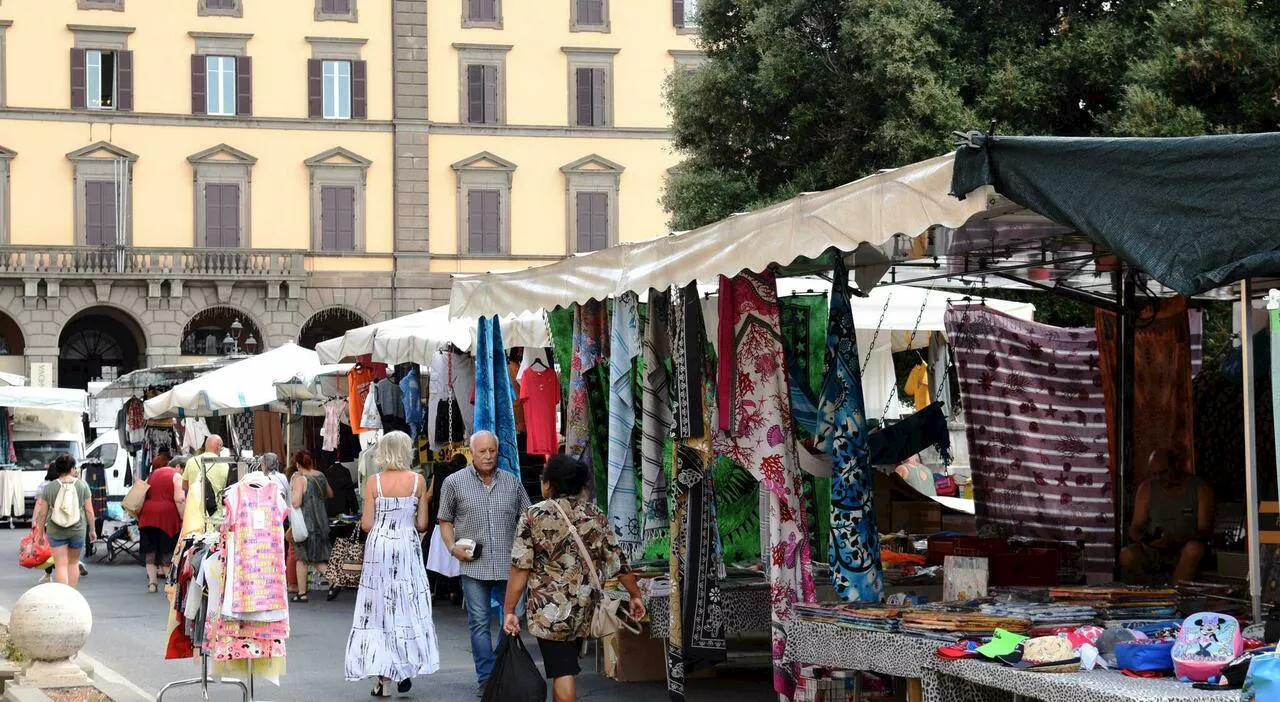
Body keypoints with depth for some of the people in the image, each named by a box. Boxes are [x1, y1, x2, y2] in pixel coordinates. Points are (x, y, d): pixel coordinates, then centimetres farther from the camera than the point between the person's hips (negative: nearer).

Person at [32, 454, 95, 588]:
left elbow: (43, 513, -1)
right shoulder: (82, 485, -2)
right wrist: (92, 530, 10)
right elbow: (89, 511, -1)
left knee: (61, 565, -1)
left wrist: (40, 532, 10)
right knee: (73, 562, 17)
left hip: (56, 531, -1)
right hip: (77, 530, 1)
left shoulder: (49, 488, -3)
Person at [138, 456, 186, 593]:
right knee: (168, 551, 2)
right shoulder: (176, 476, -2)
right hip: (168, 515, -5)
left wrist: (139, 516, 26)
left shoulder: (151, 476, 19)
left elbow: (142, 497, 20)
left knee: (150, 550, 9)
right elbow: (179, 500, -12)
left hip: (148, 515, 5)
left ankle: (151, 582, 6)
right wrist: (184, 519, -11)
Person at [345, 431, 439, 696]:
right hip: (407, 547, 0)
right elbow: (422, 524, -1)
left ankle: (382, 676, 3)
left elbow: (366, 524, -4)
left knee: (378, 608, 5)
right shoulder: (418, 481, -3)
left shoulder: (374, 483, -3)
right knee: (407, 607, 10)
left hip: (379, 546, 0)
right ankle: (404, 669, 6)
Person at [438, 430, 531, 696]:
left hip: (509, 565, 2)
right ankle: (486, 678, 7)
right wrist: (453, 547, -5)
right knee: (479, 622, 1)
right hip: (474, 565, -2)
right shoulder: (454, 483, 3)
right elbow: (445, 521, 9)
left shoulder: (513, 483, 9)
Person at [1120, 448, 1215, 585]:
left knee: (1194, 549, -38)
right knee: (1127, 555, -30)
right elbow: (1136, 527, 9)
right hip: (1153, 551, 2)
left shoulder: (1200, 488, 1)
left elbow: (1206, 530, -7)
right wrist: (1141, 538, -16)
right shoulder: (1146, 488, 10)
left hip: (1183, 551, -2)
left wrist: (1173, 540, -23)